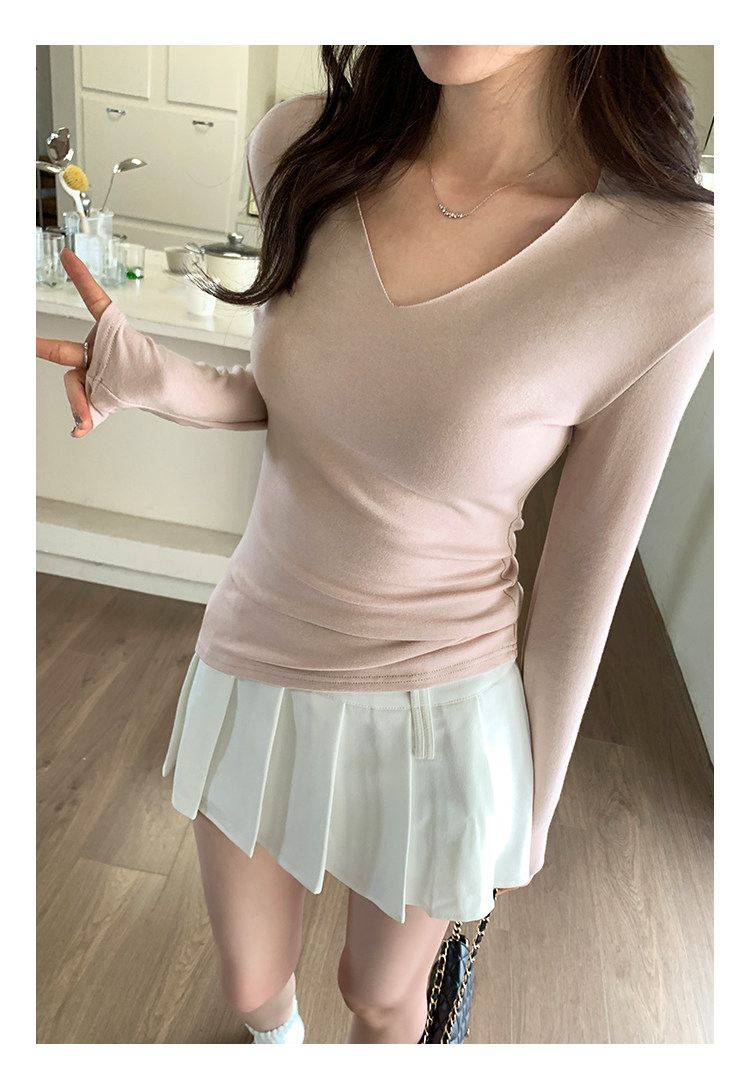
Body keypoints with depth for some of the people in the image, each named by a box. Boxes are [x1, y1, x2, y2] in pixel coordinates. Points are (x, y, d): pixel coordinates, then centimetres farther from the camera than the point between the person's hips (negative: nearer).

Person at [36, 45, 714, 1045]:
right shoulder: (305, 150, -9)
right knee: (250, 985, 28)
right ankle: (282, 1038, 68)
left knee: (380, 994, 26)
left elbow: (586, 575, -11)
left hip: (438, 706, -3)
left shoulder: (669, 268, -21)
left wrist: (531, 809, 2)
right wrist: (156, 381, -16)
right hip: (257, 662, 4)